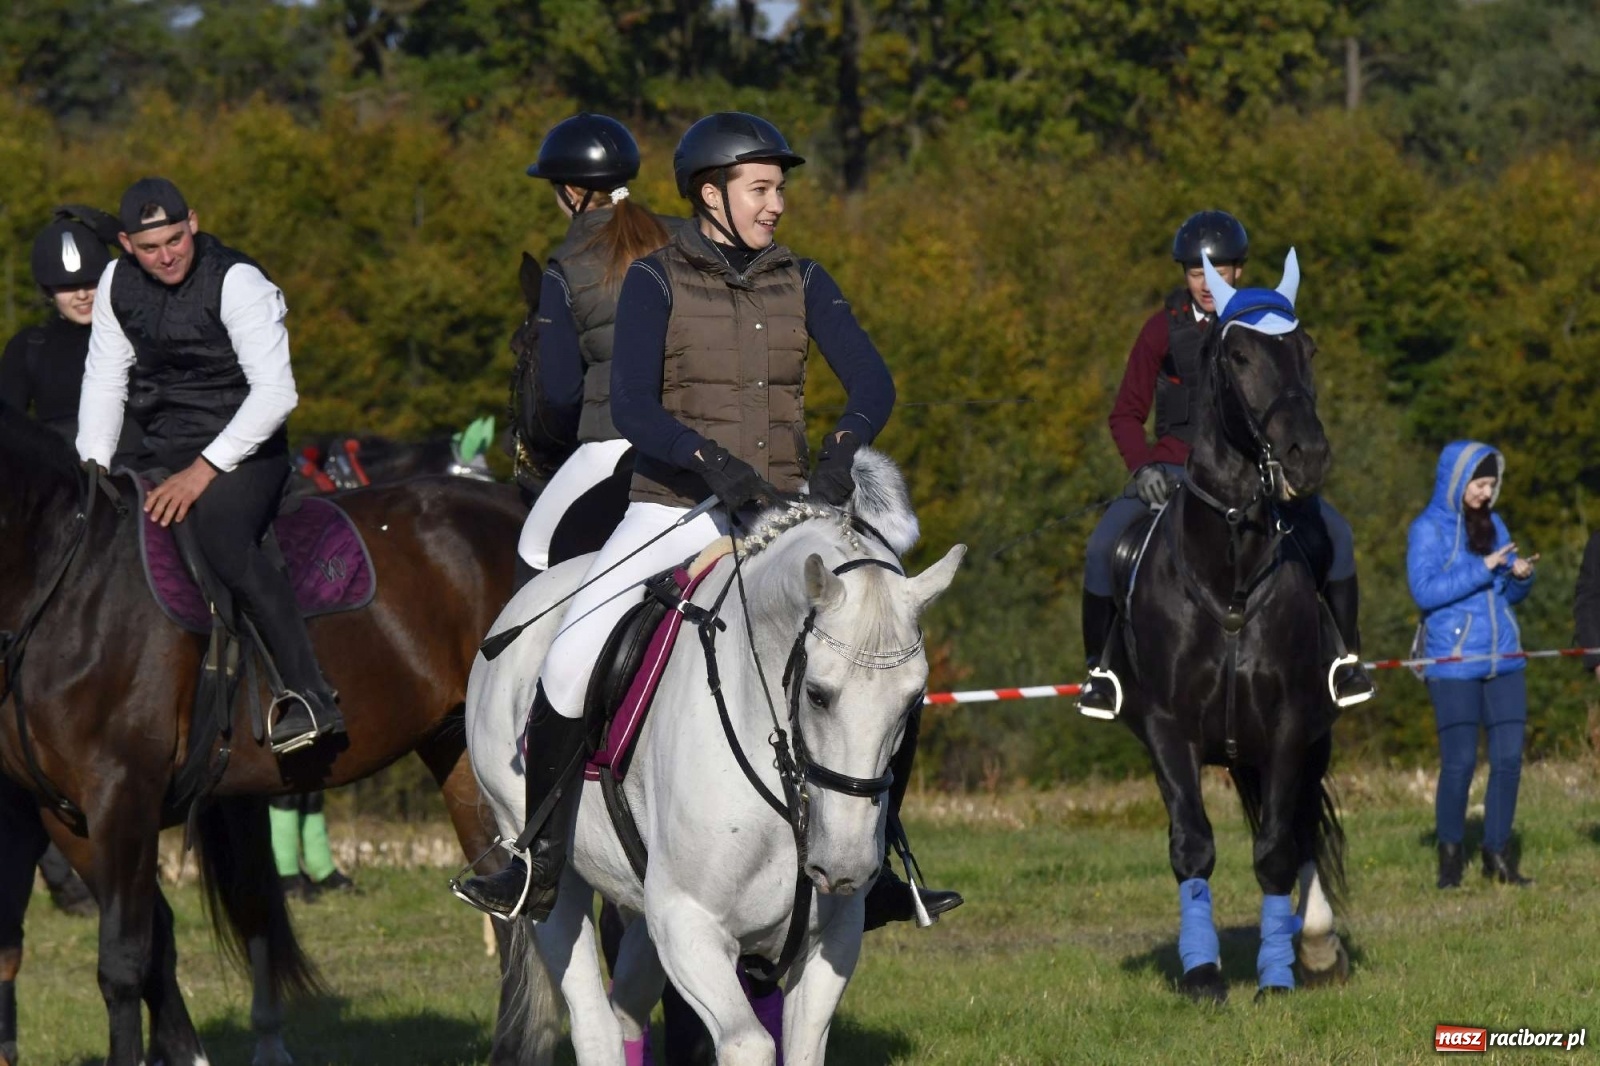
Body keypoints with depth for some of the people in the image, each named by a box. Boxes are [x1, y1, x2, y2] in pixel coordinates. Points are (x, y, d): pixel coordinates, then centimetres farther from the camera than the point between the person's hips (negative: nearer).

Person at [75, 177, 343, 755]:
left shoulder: (236, 283, -15)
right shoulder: (118, 283, 4)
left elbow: (275, 392, -20)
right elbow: (104, 381, 12)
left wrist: (204, 470, -23)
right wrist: (92, 467, -2)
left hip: (242, 450, -8)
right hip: (163, 457, 8)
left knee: (223, 539, -33)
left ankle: (311, 695, -39)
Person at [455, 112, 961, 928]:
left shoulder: (802, 284, 7)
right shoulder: (657, 282, -3)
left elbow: (872, 384, -2)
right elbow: (632, 408, -14)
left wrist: (840, 454, -22)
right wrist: (715, 463, -29)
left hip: (781, 513, 3)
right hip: (676, 509, -3)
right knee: (571, 662, -19)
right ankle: (544, 856, -3)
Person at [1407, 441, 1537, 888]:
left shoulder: (1493, 525, 13)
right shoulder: (1428, 529, -3)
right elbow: (1425, 591, -14)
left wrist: (1521, 575, -4)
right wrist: (1482, 568, -18)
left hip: (1503, 661, 5)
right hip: (1454, 663, -5)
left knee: (1509, 758, 1)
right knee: (1459, 761, -4)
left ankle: (1498, 853, 10)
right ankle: (1449, 856, 8)